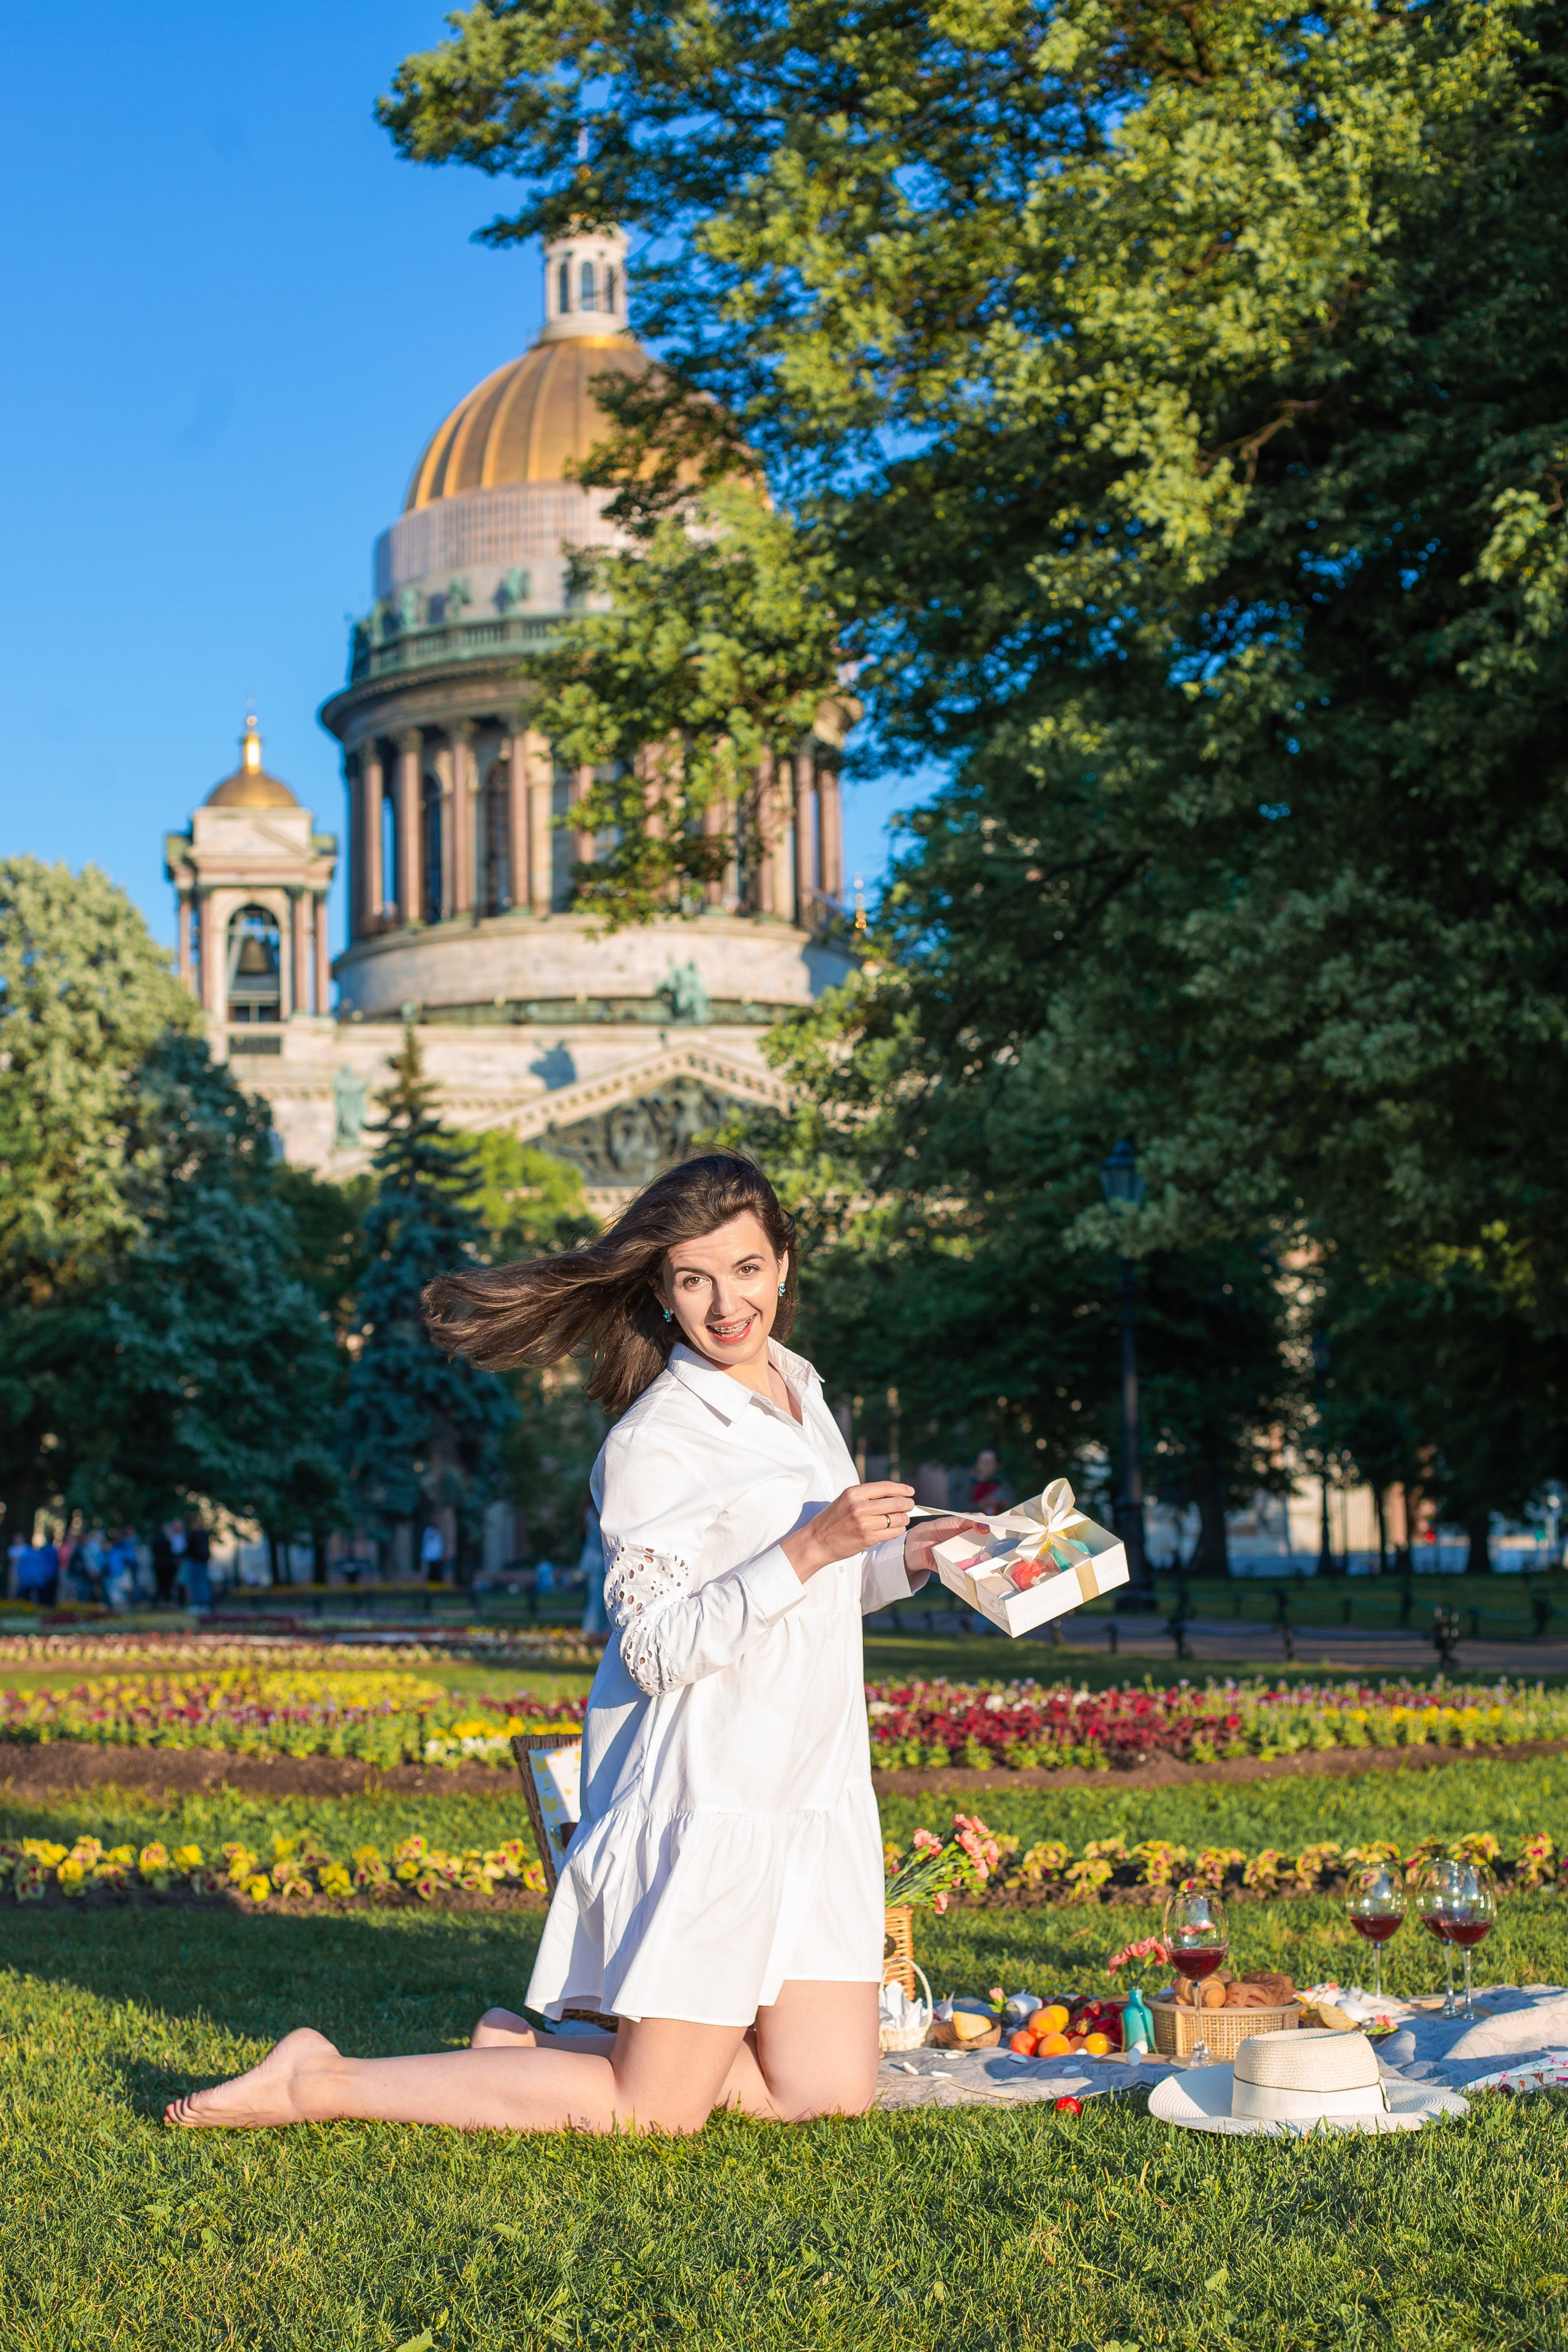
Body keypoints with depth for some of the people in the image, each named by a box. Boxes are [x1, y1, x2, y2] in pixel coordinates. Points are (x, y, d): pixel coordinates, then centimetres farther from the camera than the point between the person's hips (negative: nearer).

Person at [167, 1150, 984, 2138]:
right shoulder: (656, 1441, -14)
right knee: (655, 2113, -5)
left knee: (831, 2093, 6)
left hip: (817, 1793, 8)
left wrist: (904, 1557, 9)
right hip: (710, 1796, -8)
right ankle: (323, 2082, 4)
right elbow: (659, 1650, -21)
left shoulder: (799, 1390, 12)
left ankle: (528, 2050, 17)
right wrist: (810, 1550, -26)